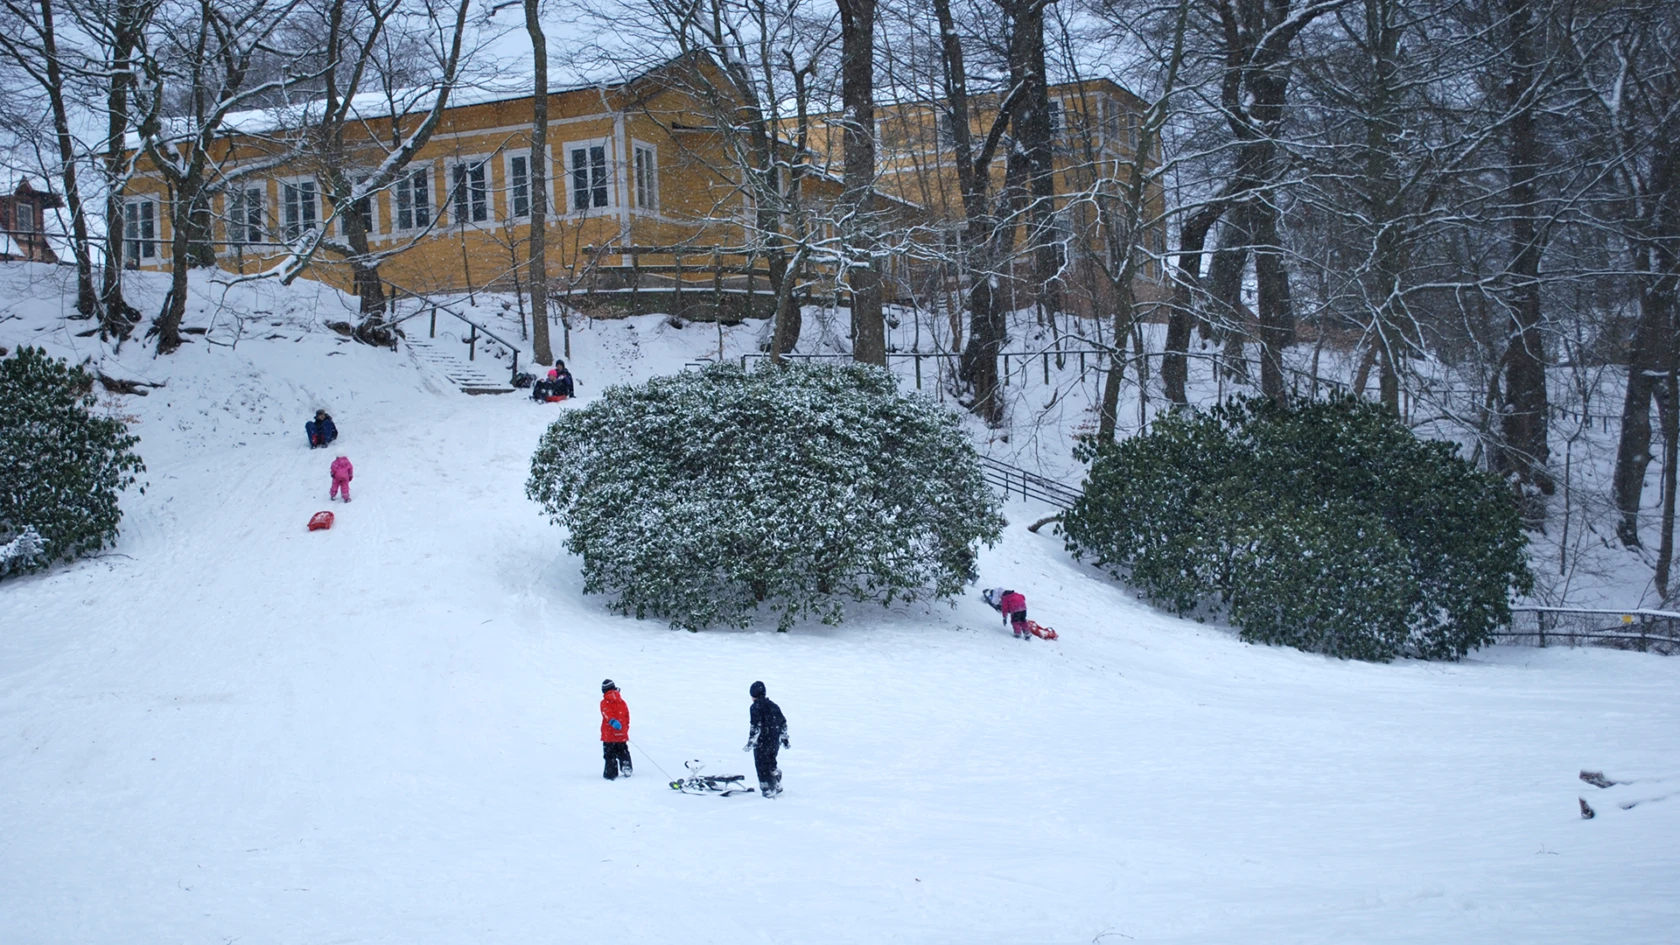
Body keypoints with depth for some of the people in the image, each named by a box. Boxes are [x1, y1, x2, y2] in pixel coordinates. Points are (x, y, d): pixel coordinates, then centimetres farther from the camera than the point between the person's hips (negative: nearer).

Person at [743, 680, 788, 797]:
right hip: (775, 742, 7)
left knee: (762, 766, 3)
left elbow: (756, 726, -20)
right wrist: (784, 738, 24)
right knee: (771, 764, 23)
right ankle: (777, 787, 25)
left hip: (762, 742, -7)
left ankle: (767, 790, 2)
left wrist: (751, 742, -18)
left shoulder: (756, 707, -11)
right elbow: (783, 723, 15)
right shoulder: (774, 706, 11)